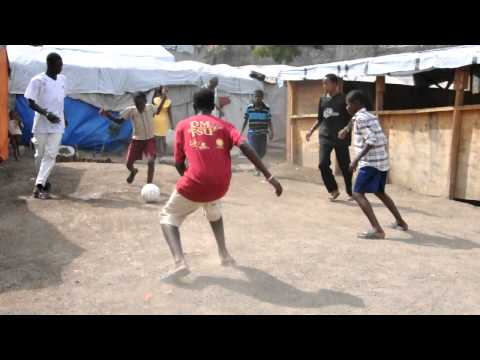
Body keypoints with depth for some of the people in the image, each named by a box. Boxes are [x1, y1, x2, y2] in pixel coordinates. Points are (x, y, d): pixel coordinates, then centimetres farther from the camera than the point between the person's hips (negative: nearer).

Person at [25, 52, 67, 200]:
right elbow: (31, 103, -12)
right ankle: (42, 182, 27)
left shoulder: (62, 79, 6)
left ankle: (39, 185, -9)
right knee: (40, 154, 9)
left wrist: (64, 117, 22)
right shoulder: (38, 80, -10)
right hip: (41, 124, -3)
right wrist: (46, 113, -26)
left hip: (57, 125, 3)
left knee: (51, 154, -8)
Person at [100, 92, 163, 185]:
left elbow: (157, 111, 12)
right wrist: (107, 115, -23)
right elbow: (119, 121, -7)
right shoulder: (130, 110, -18)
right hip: (137, 140, 0)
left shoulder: (150, 107, -12)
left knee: (151, 161, -18)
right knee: (129, 164, 1)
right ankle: (133, 171, 40)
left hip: (150, 139, 0)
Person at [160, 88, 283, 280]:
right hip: (220, 185, 3)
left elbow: (179, 163, 12)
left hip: (194, 184, -3)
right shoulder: (224, 125, 12)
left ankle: (180, 262, -4)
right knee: (213, 211, 37)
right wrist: (269, 176, -9)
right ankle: (224, 254, 30)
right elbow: (244, 147, -5)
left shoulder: (183, 125, 11)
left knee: (168, 216, 19)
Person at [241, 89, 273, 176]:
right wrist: (241, 132, 3)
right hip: (252, 133, -1)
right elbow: (245, 121, 4)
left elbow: (269, 121, -2)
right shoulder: (249, 107, -3)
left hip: (262, 133, 1)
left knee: (262, 152, 8)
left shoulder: (266, 108, -3)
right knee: (254, 151, -9)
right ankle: (257, 169, 4)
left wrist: (271, 132, -13)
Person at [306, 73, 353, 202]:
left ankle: (350, 192, 21)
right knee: (323, 164, -9)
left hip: (341, 138, -4)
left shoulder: (343, 99, -5)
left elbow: (351, 118, -4)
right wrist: (311, 131, 10)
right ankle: (334, 190, 9)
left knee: (344, 166, 3)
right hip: (325, 137, 4)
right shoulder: (323, 100, 9)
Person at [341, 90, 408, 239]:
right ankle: (401, 222, 36)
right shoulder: (371, 116, 16)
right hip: (382, 161, 10)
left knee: (358, 194, -11)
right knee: (380, 193, 26)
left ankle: (377, 230, -21)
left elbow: (371, 140, -21)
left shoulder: (361, 118, -11)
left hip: (370, 163, -10)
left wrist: (356, 159, -23)